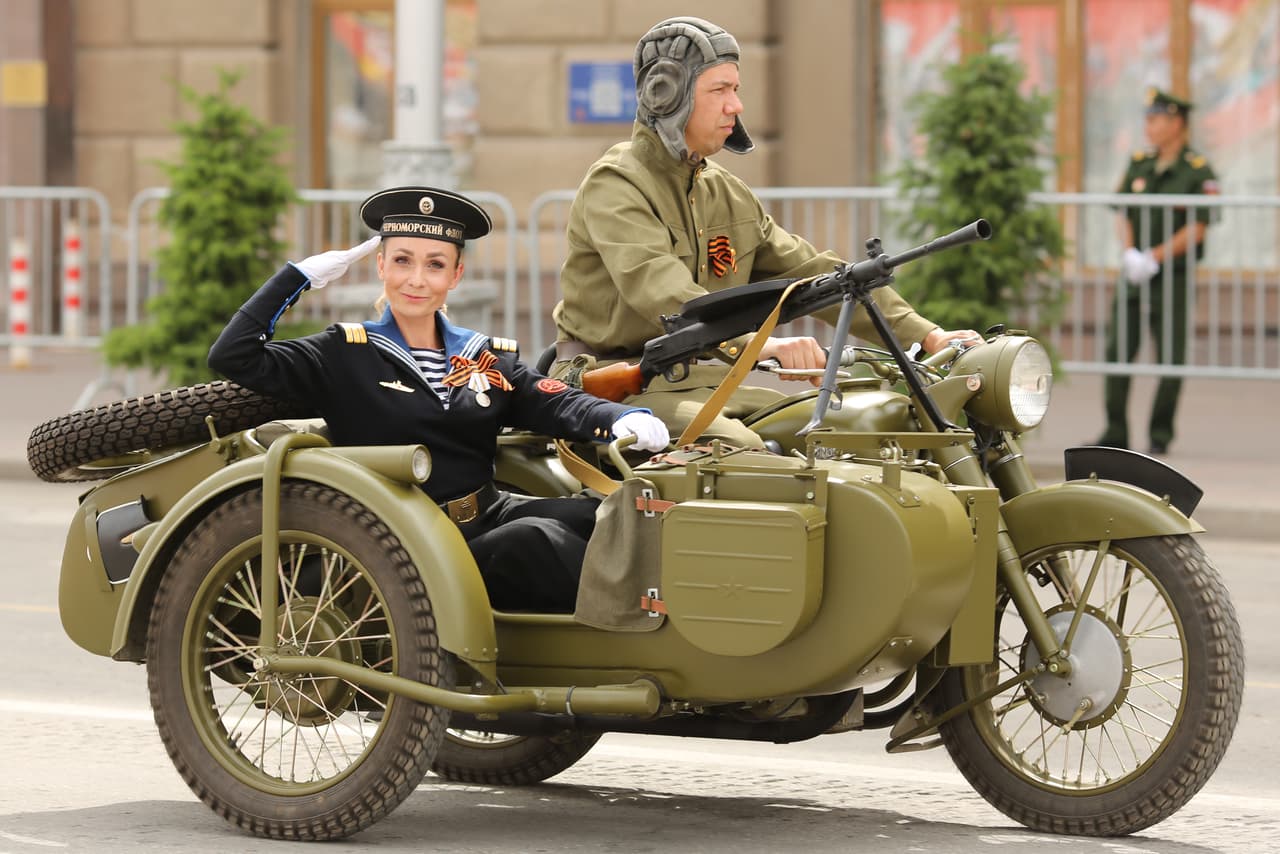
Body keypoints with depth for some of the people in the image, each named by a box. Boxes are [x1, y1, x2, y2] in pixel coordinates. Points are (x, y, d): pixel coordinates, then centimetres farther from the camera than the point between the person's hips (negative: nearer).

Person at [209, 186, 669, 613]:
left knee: (599, 515, -24)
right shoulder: (347, 355, 6)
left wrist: (622, 419, -17)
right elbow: (233, 358, -1)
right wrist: (298, 276, 1)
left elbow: (556, 403, 4)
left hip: (492, 515, 5)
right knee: (537, 539, -31)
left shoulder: (489, 358, 18)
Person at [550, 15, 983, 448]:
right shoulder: (614, 183, -11)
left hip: (696, 377, 8)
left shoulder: (728, 193, 16)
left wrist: (927, 336, 5)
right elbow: (658, 289, -28)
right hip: (614, 381, -8)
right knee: (736, 445, -34)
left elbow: (815, 273, 15)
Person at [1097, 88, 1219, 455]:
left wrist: (1154, 258, -15)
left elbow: (1197, 228, -11)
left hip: (1173, 277, -5)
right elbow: (1123, 214, 10)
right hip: (1134, 274, 5)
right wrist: (1130, 253, -8)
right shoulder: (1139, 164, 11)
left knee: (1171, 361, -1)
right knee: (1117, 353, 0)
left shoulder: (1198, 172, -6)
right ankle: (1115, 435, 6)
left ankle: (1160, 436, 8)